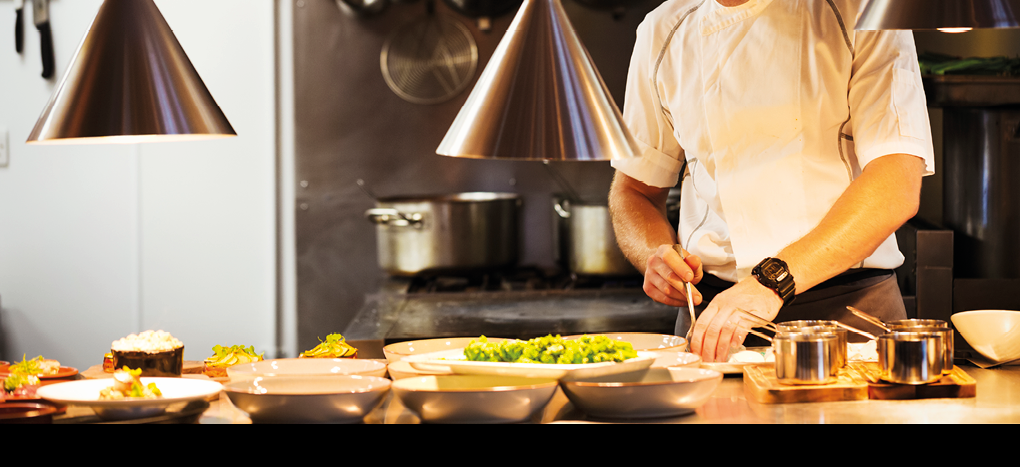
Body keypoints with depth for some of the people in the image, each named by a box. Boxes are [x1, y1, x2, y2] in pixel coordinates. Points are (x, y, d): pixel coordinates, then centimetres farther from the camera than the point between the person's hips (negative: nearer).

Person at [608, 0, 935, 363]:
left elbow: (899, 186, -15)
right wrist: (657, 257, -7)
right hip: (709, 309, 3)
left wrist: (774, 279, -26)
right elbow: (633, 189, 16)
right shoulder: (662, 31, 9)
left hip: (847, 307, -2)